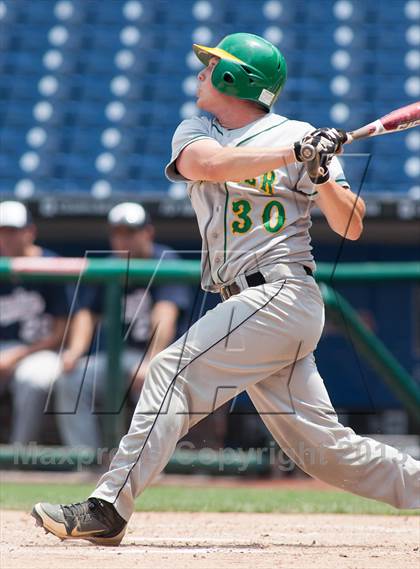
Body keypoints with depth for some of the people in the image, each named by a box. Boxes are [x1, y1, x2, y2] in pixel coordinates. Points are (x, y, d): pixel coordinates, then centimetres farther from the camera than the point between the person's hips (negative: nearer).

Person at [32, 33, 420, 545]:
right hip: (250, 306, 7)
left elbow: (351, 227, -1)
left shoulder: (299, 137, 1)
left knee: (175, 369, -19)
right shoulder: (196, 131, 15)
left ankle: (108, 508, -22)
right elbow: (206, 164, -12)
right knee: (322, 447, 6)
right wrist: (293, 154, -20)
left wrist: (322, 175, -19)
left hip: (281, 292, -7)